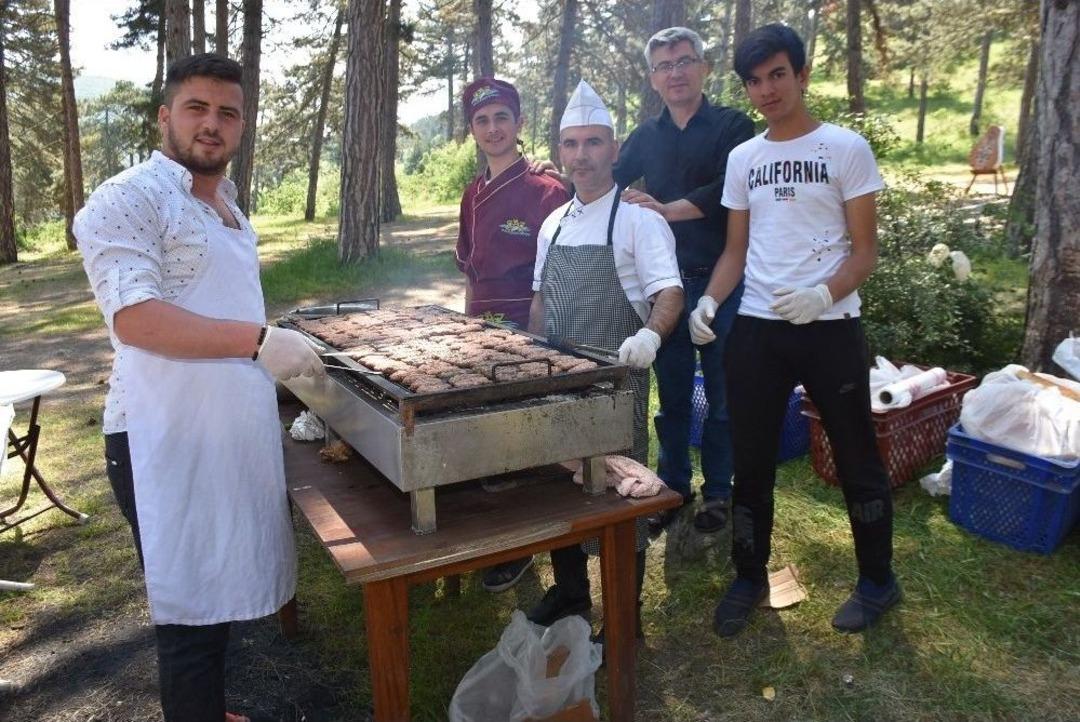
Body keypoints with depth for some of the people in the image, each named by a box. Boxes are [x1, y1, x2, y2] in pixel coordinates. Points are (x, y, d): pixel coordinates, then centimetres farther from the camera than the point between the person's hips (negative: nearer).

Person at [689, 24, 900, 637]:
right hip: (756, 329, 4)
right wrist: (710, 300, -6)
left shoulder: (846, 148, -2)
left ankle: (878, 581, 29)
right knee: (752, 462, 9)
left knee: (858, 460, 8)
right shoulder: (742, 159, 10)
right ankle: (750, 579, 27)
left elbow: (866, 251, -4)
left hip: (831, 328, -3)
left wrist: (825, 294, -24)